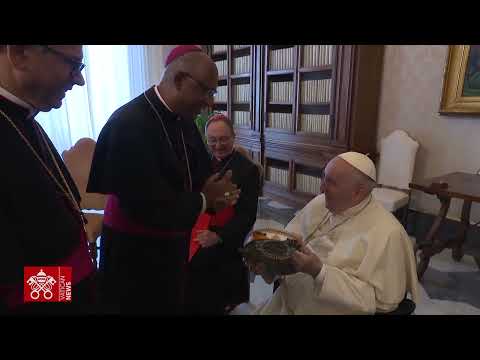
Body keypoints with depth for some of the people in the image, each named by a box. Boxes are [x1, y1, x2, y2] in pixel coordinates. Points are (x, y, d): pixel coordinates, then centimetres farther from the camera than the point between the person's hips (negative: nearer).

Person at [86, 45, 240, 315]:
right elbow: (149, 209, -29)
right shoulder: (129, 124, -26)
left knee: (174, 306, 23)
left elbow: (202, 173, 9)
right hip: (135, 253, -7)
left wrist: (215, 196, -13)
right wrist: (203, 200, -15)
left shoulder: (184, 119, 0)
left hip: (174, 246, 7)